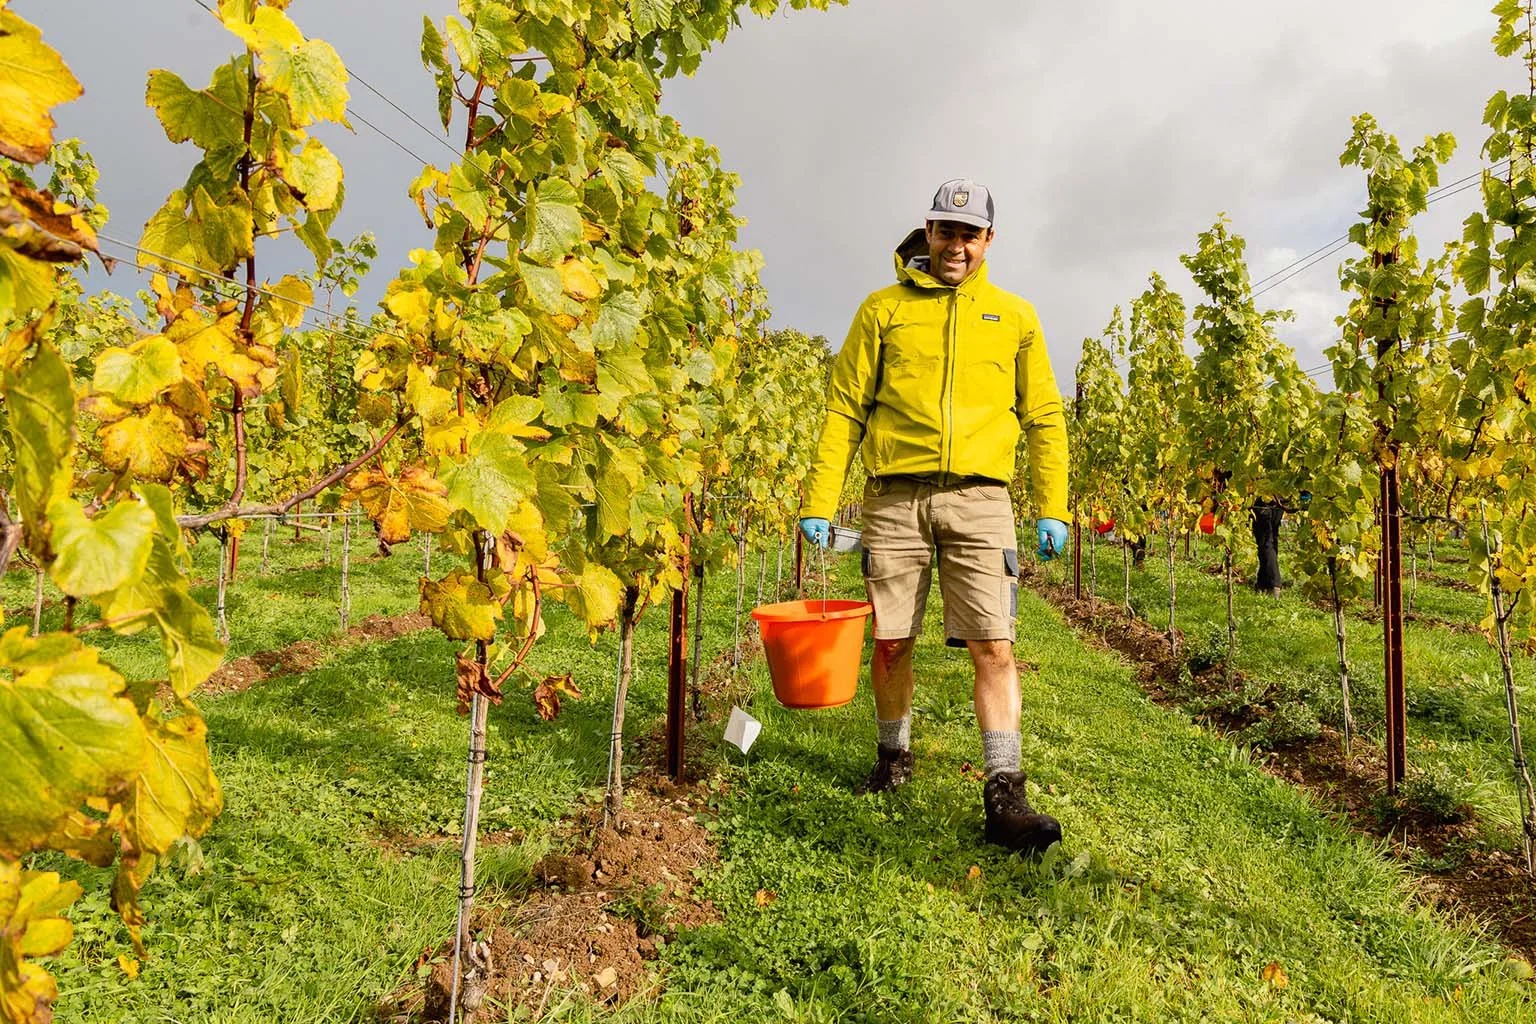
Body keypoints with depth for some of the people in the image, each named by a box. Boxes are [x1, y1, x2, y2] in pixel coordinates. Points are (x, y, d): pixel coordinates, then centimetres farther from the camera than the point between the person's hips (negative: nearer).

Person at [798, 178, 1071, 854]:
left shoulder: (1015, 316, 14)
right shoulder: (883, 308, 10)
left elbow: (1044, 418, 13)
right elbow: (844, 409, 6)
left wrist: (1053, 508, 5)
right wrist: (819, 502, -2)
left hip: (979, 499, 0)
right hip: (895, 496, 0)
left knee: (993, 648, -6)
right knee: (891, 643, 7)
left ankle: (1004, 798, 1)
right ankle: (893, 756, 30)